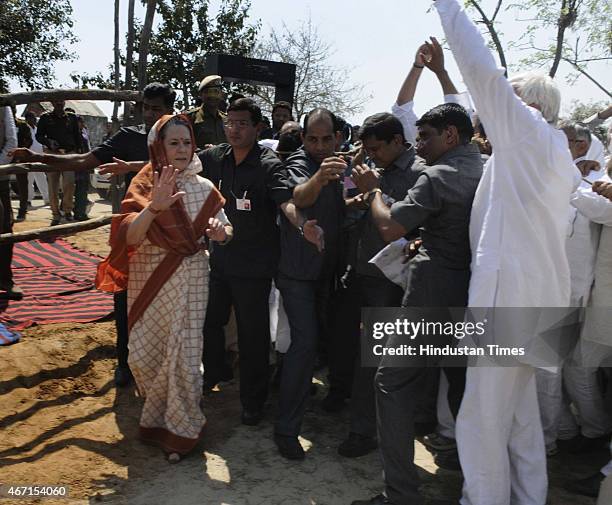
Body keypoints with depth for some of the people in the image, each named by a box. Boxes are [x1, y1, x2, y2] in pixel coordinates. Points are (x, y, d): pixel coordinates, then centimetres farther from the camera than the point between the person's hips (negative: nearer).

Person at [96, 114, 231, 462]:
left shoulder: (203, 187, 0)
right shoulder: (144, 185, -6)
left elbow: (226, 229, 7)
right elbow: (130, 237, -19)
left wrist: (221, 232, -17)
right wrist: (154, 207, -36)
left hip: (191, 282, 0)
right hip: (149, 281, 0)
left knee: (184, 353, 2)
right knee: (145, 355, 10)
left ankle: (180, 427, 24)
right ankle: (160, 413, 41)